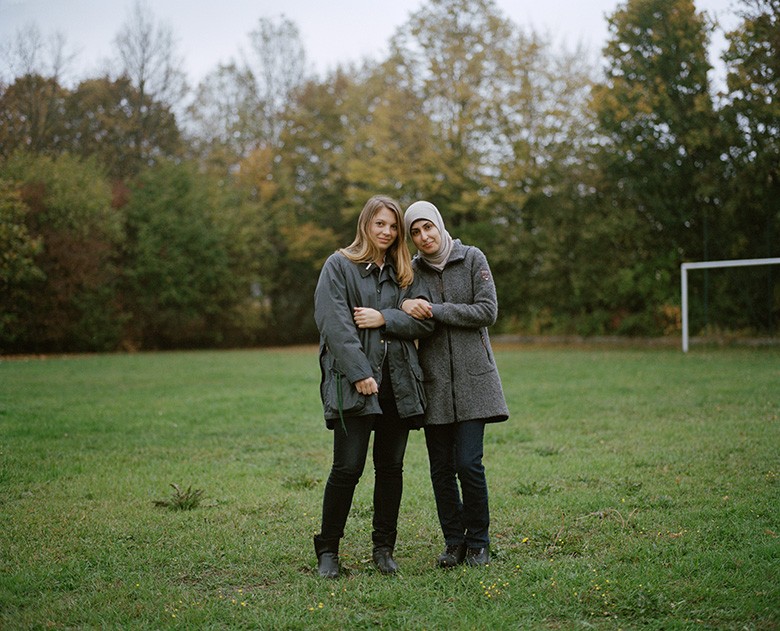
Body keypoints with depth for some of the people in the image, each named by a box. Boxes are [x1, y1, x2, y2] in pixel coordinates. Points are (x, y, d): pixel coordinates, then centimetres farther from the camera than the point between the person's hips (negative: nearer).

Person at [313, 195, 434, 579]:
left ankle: (383, 548, 19)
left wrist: (384, 318, -10)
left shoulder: (404, 273, 16)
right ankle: (327, 550, 8)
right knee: (347, 468, -6)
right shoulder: (339, 266, 2)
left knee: (390, 467, 8)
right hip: (353, 383, -4)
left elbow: (425, 320, 6)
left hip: (399, 383, 5)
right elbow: (333, 322, -9)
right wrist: (359, 373, -17)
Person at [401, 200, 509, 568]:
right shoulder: (412, 270, 8)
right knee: (441, 469, 4)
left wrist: (436, 311, -12)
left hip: (472, 378, -3)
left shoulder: (472, 259, 1)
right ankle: (453, 542, 20)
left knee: (468, 464, -8)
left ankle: (478, 542, 11)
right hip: (433, 382, 3)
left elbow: (488, 311, -8)